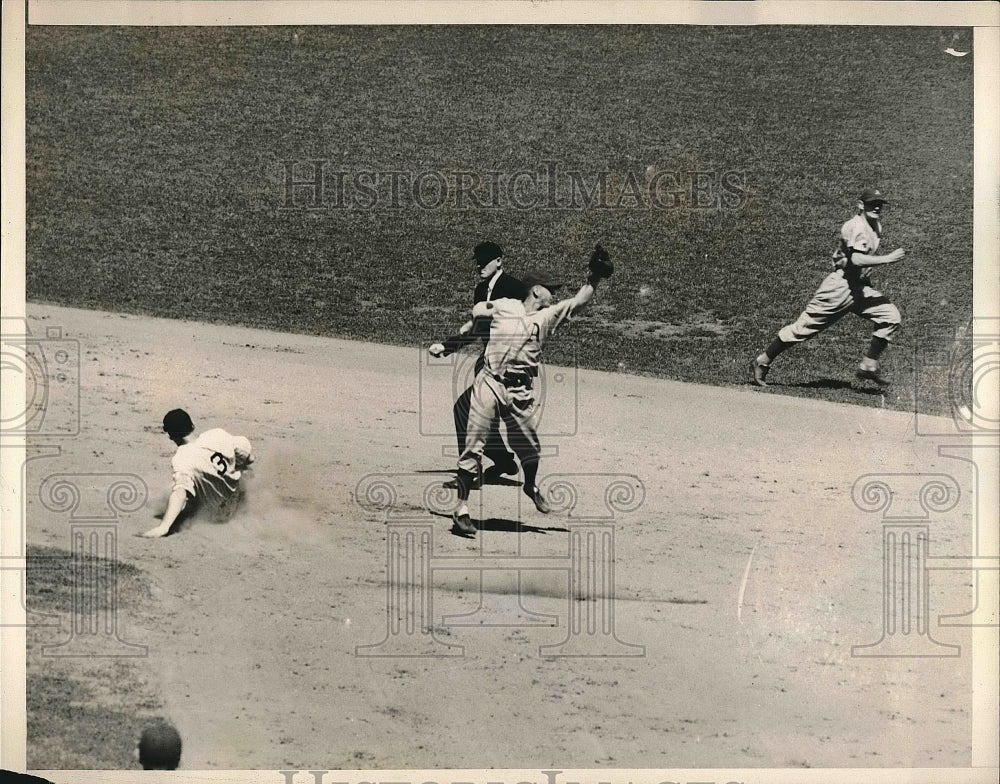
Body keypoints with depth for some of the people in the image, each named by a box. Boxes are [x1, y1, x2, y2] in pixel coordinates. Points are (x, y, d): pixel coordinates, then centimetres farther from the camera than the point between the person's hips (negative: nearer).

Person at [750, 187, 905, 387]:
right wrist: (887, 259, -33)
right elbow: (856, 259, -32)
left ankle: (868, 366, -3)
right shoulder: (856, 227, -17)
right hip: (840, 285, -9)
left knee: (890, 316, -8)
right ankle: (762, 361, 6)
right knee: (805, 326, -5)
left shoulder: (876, 225, 12)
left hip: (861, 287, 9)